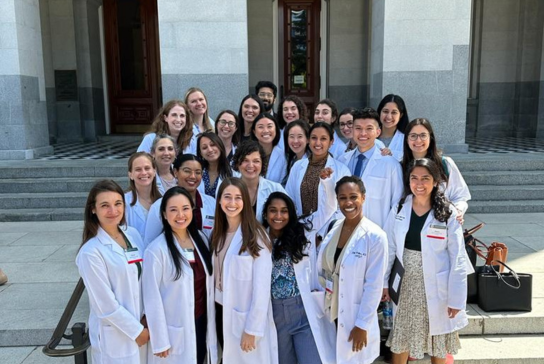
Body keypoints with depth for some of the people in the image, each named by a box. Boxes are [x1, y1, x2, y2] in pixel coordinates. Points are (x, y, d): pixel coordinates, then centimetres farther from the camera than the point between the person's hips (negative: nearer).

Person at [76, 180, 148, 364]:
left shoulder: (133, 234, -1)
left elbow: (144, 279, 5)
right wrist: (137, 330, -10)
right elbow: (105, 305, -17)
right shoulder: (91, 252, -19)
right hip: (114, 335, -5)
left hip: (141, 325, 6)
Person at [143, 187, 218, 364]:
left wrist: (210, 319, 9)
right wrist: (160, 341, -11)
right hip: (174, 330, -5)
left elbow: (208, 283, 7)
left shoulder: (201, 239, 1)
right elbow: (152, 298, -14)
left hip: (202, 321, 5)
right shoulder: (156, 250, -18)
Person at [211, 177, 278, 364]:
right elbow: (216, 275, 9)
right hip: (221, 311, 6)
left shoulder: (255, 236, -16)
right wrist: (216, 310, 2)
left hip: (247, 316, -6)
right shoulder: (217, 233, 5)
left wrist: (252, 329, -17)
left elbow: (262, 287, -17)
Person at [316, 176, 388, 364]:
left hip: (355, 318, -5)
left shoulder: (375, 236, -16)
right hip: (330, 312, 5)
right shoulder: (335, 227, 0)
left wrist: (362, 325, -13)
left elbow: (373, 286, -15)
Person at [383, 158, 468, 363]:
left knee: (439, 346, 13)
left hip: (436, 287, -2)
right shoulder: (399, 210, -2)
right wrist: (383, 283, 1)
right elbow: (389, 249, 2)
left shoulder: (448, 215, -9)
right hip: (406, 285, 2)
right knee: (401, 340, 14)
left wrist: (456, 299, -10)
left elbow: (457, 260, -8)